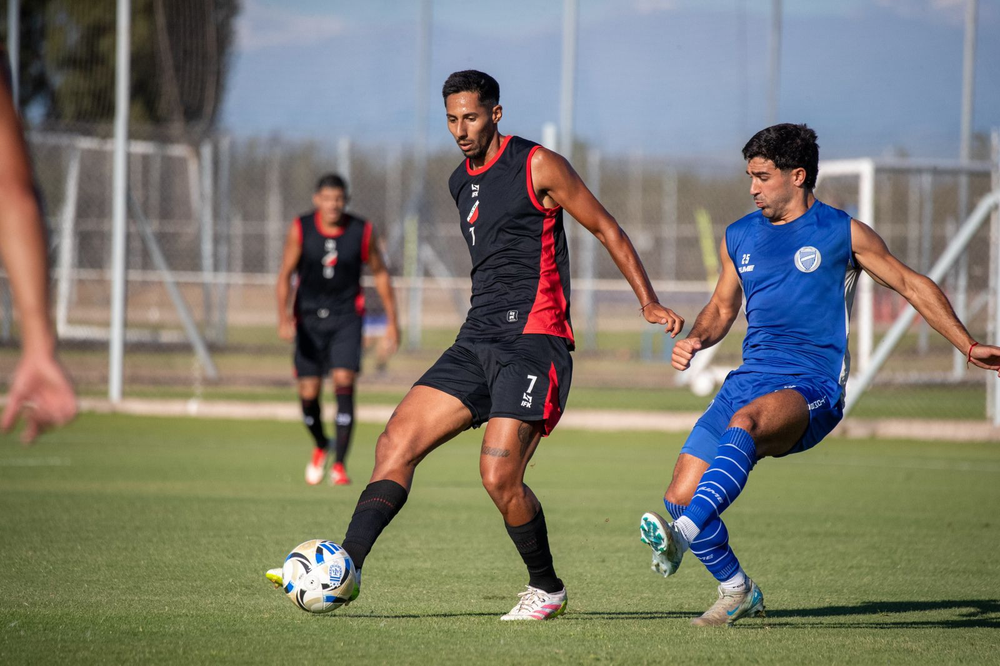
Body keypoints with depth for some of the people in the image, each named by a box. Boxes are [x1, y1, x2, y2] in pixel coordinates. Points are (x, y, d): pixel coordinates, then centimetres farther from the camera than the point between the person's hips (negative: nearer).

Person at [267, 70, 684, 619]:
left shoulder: (537, 166, -4)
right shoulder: (460, 182, 17)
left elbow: (606, 229, 2)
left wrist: (649, 303, 0)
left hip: (534, 337, -7)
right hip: (477, 340, 7)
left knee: (498, 475, -17)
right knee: (396, 443, -8)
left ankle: (546, 588, 4)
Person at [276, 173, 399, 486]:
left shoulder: (362, 232, -9)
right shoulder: (301, 229, -10)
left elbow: (380, 273, 5)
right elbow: (285, 275, -9)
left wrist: (392, 321, 6)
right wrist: (283, 317, -24)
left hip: (347, 317, -1)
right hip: (309, 317, 1)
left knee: (344, 383, -18)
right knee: (308, 394, -1)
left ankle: (339, 465, -14)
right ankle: (321, 446, 31)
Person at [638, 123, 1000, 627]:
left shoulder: (843, 234, 4)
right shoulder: (739, 238, 17)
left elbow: (912, 286, 11)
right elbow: (722, 308, 28)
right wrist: (694, 340, 6)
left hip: (812, 388, -5)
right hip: (750, 379, 6)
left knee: (743, 421, -40)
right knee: (680, 495, -8)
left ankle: (683, 533, -54)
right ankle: (737, 592, 14)